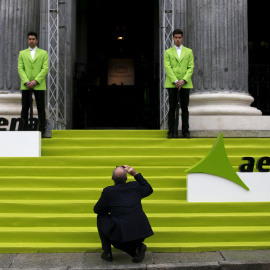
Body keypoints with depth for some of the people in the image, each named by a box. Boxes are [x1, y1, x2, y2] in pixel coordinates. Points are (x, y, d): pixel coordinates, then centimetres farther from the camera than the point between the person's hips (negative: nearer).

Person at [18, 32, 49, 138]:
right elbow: (20, 68, 5)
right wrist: (26, 82, -10)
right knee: (25, 108, 3)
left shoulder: (43, 53, 9)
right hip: (25, 85, 2)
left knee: (41, 108, -1)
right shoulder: (22, 53, 14)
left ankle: (42, 130, 4)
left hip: (39, 85, -1)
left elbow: (45, 68, -1)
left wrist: (36, 81, -12)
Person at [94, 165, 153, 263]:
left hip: (123, 234, -5)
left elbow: (97, 210, 10)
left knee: (101, 217, 20)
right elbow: (149, 190, 28)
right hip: (141, 233, 5)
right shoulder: (135, 186, 5)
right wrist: (136, 174, 24)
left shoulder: (108, 191, -4)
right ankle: (137, 247, 7)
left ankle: (107, 252, 16)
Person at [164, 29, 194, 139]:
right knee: (172, 108, -1)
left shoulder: (189, 51, 12)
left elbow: (191, 67, 4)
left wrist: (183, 80, -10)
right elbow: (167, 67, -1)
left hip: (185, 84, 1)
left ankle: (185, 131, 9)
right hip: (171, 83, -1)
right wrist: (175, 81, -13)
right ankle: (171, 131, 4)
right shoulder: (168, 52, 10)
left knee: (185, 108, 3)